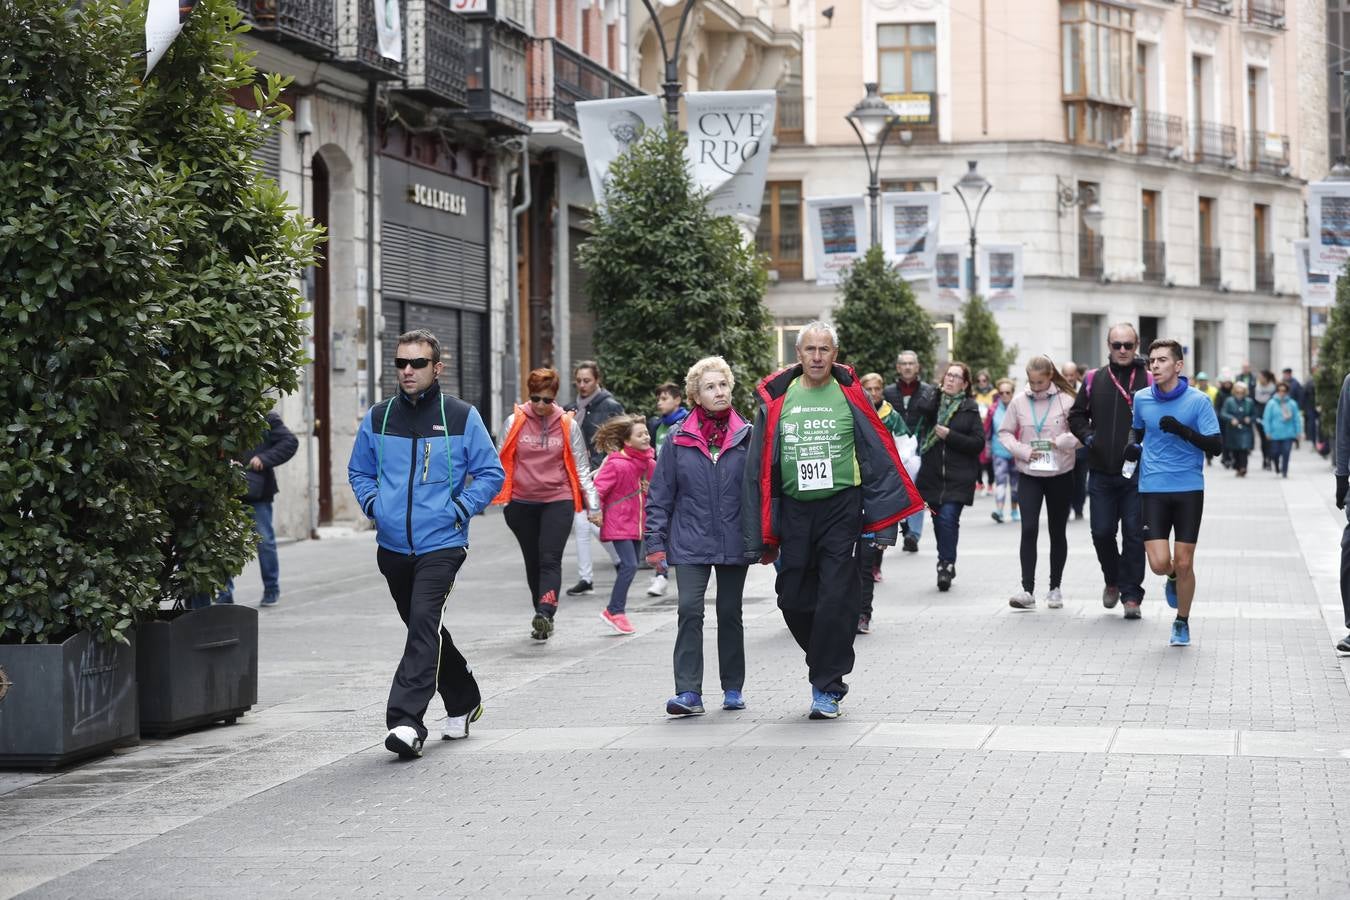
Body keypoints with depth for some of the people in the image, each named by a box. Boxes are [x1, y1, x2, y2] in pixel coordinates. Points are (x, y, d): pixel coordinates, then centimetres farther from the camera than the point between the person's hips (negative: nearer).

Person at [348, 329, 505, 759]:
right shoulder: (378, 417, 8)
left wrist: (461, 508, -9)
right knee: (423, 628, 16)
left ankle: (406, 720, -24)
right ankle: (463, 702, 36)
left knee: (424, 624, -20)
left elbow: (491, 474, 4)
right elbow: (359, 470, 21)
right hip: (392, 546, 5)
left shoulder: (462, 417, -1)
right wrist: (372, 503, 3)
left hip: (441, 544, -5)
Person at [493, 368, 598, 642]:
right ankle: (543, 620, 20)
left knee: (550, 560, -14)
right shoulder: (514, 422, 2)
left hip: (558, 501, -2)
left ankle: (544, 614, -26)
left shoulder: (568, 425, 1)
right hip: (522, 503, 2)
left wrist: (593, 503, 1)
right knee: (533, 561, 10)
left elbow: (581, 467, 5)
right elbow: (500, 462, 9)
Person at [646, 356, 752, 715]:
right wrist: (655, 540, -2)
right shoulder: (679, 439, 1)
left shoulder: (746, 436, 2)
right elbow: (660, 493, 4)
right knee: (689, 611, -11)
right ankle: (689, 692, -12)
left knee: (730, 613, 10)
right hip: (690, 543, -1)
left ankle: (733, 688, 22)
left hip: (734, 543, 1)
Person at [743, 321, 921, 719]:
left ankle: (827, 688, 2)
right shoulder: (777, 398, 4)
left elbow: (879, 456, 0)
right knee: (794, 601, 6)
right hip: (794, 510, 3)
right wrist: (764, 535, 5)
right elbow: (761, 467, 7)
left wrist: (883, 517, -5)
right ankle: (828, 663, 30)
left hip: (840, 509, -3)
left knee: (835, 601, -6)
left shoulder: (849, 395, -1)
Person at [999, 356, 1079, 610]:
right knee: (1029, 529, -11)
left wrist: (1065, 441, -23)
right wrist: (1023, 450, -9)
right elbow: (1004, 432, 6)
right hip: (1029, 476, 1)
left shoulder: (1066, 400, -7)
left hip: (1060, 475, -1)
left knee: (1057, 532, 9)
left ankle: (1055, 587, 21)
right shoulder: (1019, 401, -1)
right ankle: (1027, 589, -11)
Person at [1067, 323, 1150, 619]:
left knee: (1133, 534, -1)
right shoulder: (1094, 380, 8)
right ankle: (1112, 580, 30)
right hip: (1101, 473, 3)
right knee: (1102, 532, 5)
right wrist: (1086, 436, -1)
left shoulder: (1149, 381, 0)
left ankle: (1131, 594, 8)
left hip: (1137, 473, -2)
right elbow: (1077, 415, 17)